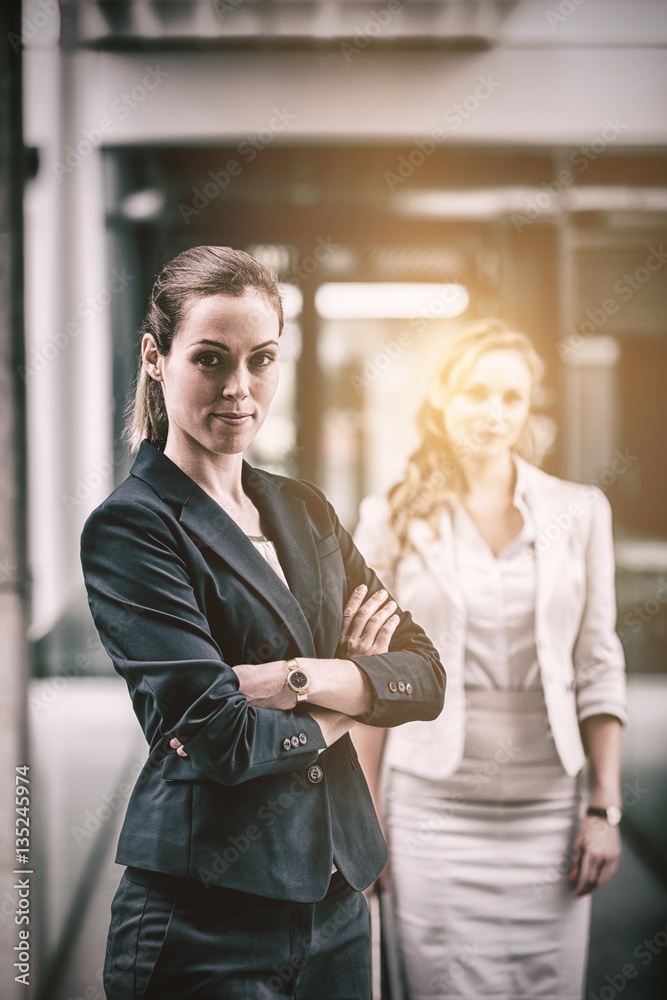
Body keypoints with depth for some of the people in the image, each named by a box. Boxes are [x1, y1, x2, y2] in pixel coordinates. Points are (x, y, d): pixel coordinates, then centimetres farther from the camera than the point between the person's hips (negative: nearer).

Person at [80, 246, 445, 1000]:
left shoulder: (305, 511, 10)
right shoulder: (129, 528, -10)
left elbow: (426, 676, 2)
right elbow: (220, 734, -18)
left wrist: (296, 680, -14)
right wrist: (351, 696, -2)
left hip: (336, 899, 6)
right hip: (208, 917, -6)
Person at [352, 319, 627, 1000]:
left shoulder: (578, 512, 5)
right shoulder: (393, 521, 2)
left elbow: (598, 669, 6)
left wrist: (606, 807, 1)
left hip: (546, 807, 1)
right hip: (434, 808, -1)